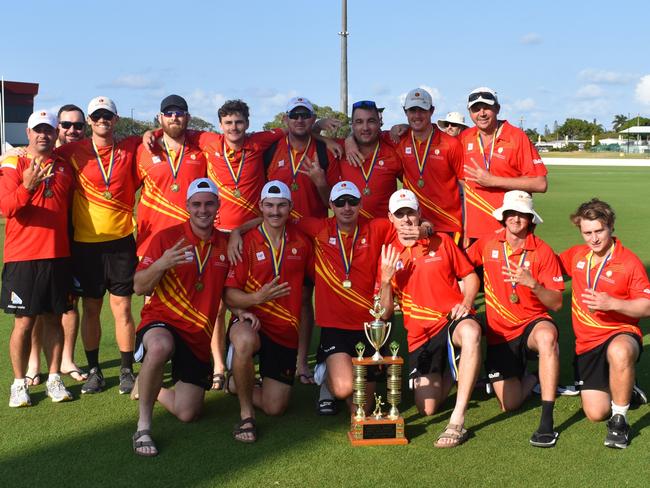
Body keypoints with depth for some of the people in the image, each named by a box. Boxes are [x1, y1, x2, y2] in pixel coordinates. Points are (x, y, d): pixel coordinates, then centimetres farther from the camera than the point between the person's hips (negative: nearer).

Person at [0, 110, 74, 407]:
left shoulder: (64, 168, 12)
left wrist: (72, 249, 13)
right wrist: (27, 187, -31)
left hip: (58, 256, 4)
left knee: (53, 318, 8)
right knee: (24, 321, -1)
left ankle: (54, 378, 16)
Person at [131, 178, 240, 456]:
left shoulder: (225, 245, 5)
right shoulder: (167, 237, -7)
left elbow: (226, 289, 18)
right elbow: (139, 288, -9)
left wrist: (240, 310, -1)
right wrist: (160, 265, -28)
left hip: (198, 335, 5)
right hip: (161, 322, -4)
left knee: (187, 414, 2)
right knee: (161, 347, -43)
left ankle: (149, 387, 35)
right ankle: (143, 427, -25)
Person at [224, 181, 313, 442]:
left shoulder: (301, 242, 4)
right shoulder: (246, 242, -7)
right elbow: (229, 295, -10)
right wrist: (256, 298, -27)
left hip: (286, 331, 4)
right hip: (250, 323, -4)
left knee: (274, 407, 2)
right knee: (245, 341, -42)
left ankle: (239, 385, 35)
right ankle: (246, 413, -20)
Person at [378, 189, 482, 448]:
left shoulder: (441, 241, 8)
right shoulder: (388, 255, 7)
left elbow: (470, 276, 15)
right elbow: (384, 314, 4)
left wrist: (466, 303, -6)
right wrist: (386, 278, -12)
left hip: (453, 319, -2)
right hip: (420, 333, 2)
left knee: (470, 332, -41)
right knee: (427, 409, -5)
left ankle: (457, 420, -38)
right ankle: (446, 373, 32)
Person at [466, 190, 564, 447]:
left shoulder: (542, 251, -6)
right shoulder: (487, 245, 0)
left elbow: (557, 303, -10)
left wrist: (533, 284, -26)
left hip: (533, 323, -2)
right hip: (499, 333, 2)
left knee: (547, 336, -41)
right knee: (509, 404, -7)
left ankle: (547, 422, -35)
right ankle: (528, 379, 31)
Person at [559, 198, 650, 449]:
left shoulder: (629, 261, -9)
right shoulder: (576, 255, 5)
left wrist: (612, 303, -25)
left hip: (621, 334, -4)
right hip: (587, 342, 5)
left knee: (619, 352, -44)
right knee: (596, 413, -5)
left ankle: (619, 419, -22)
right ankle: (623, 391, 31)